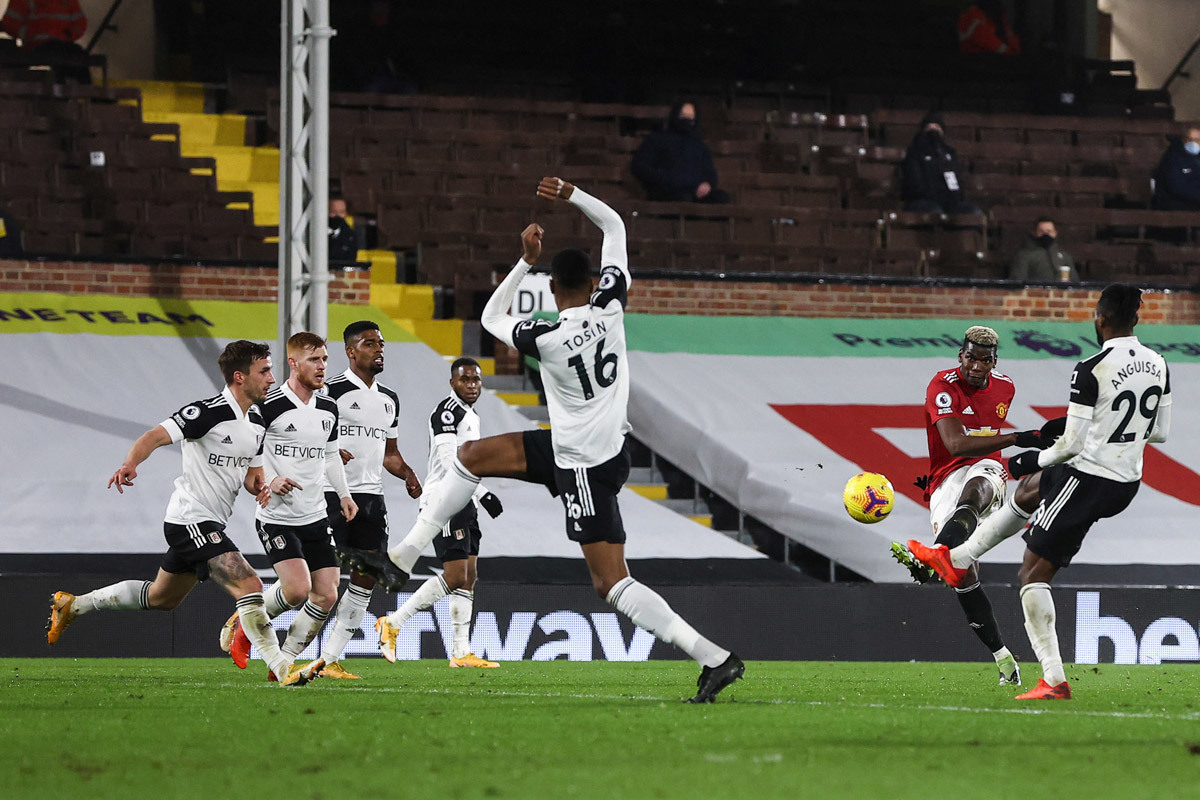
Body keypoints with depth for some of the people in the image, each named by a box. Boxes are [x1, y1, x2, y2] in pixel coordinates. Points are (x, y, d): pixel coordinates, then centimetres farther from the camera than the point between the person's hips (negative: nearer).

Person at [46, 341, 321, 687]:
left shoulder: (255, 422, 9)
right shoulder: (208, 412, -18)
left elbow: (247, 475, 18)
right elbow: (156, 436, -25)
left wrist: (264, 485, -6)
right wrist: (130, 463, -45)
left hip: (210, 523, 10)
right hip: (192, 519, -10)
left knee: (160, 598, 23)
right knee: (249, 586, -20)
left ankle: (72, 605, 37)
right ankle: (281, 667, -19)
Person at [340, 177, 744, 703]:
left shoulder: (544, 339, -22)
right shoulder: (609, 307, -10)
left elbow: (492, 319, 1)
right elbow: (614, 227, 5)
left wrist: (526, 261, 0)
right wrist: (568, 195, 5)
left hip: (584, 470, -8)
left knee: (613, 585, -6)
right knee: (471, 456, 12)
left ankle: (715, 659, -9)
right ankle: (401, 560, 16)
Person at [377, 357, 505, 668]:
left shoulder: (471, 417, 20)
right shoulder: (446, 411, -11)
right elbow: (450, 461, -21)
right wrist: (483, 494, -24)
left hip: (463, 503, 10)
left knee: (468, 577, 6)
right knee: (455, 576, -15)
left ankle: (462, 653, 5)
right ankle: (393, 624, -9)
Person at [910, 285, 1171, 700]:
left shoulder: (1091, 370, -21)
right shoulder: (1158, 365, 1)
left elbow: (1073, 443, -18)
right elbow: (1160, 432, 11)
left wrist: (1035, 458, 0)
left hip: (1088, 478, -8)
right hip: (1127, 484, 8)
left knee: (1033, 575, 1)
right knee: (1031, 486, 33)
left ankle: (1054, 680, -6)